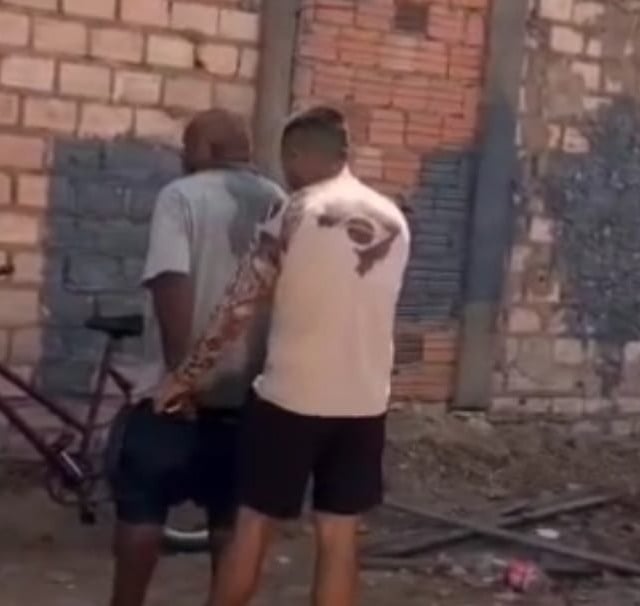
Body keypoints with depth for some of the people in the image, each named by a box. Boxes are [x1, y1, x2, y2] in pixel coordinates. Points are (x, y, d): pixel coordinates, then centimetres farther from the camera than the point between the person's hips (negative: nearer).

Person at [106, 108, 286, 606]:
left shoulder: (182, 196, -7)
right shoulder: (279, 203, 8)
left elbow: (172, 282, -20)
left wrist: (179, 369, -18)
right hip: (247, 386, 5)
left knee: (141, 504, 6)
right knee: (231, 512, 12)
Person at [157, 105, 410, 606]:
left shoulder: (294, 213, -10)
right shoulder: (395, 221, 7)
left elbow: (241, 304, -10)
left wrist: (188, 374, -1)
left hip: (291, 397, -4)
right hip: (365, 401, 5)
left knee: (254, 524, 10)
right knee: (340, 535, 11)